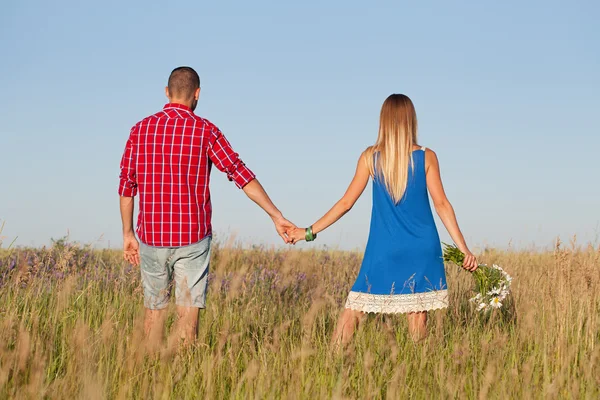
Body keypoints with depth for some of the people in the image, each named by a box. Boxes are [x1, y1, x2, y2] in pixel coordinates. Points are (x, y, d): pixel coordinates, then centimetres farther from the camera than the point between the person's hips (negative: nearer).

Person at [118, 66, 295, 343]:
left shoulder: (140, 129, 3)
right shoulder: (204, 130, -5)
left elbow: (127, 186, 6)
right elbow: (242, 175, -6)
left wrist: (128, 233, 15)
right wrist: (276, 216, -2)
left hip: (152, 237, 3)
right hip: (192, 237, -3)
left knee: (154, 309, 16)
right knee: (187, 314, 1)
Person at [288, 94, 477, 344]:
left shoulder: (370, 157, 1)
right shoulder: (426, 157, -1)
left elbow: (346, 203, 2)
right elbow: (441, 204, -3)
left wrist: (309, 232, 11)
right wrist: (463, 248, 0)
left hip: (383, 249, 0)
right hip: (421, 248, 0)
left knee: (353, 308, 5)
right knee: (418, 312, 3)